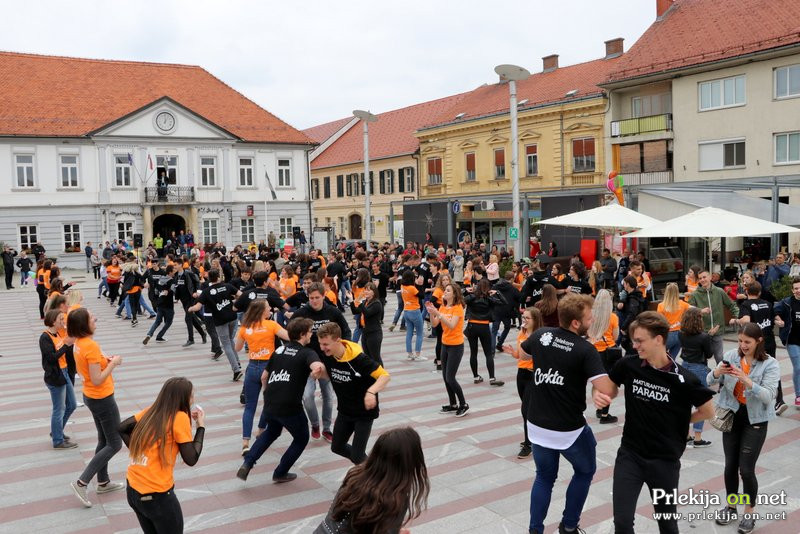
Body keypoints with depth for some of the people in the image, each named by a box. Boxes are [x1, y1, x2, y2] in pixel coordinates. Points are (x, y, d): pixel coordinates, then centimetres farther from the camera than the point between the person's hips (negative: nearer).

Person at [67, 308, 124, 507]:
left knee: (104, 440, 21)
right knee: (114, 444, 3)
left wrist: (105, 361, 4)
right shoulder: (91, 346, -27)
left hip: (91, 397, 9)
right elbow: (97, 380, -26)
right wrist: (113, 363, -17)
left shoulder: (78, 343, 1)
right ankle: (81, 482, 2)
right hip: (102, 399, -9)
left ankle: (103, 482, 32)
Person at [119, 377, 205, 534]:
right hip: (157, 495, -7)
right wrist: (201, 427, -3)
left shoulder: (150, 411, 4)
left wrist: (138, 450, 13)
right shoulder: (180, 418, -15)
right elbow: (191, 459, -12)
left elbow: (122, 428, 15)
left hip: (132, 489, 7)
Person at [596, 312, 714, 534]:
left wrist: (678, 420, 0)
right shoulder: (628, 365, -9)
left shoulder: (682, 379, -16)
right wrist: (599, 395, -12)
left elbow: (708, 411, -2)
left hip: (665, 460, -1)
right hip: (629, 454, 2)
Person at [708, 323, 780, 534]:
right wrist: (717, 372, -25)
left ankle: (749, 514, 18)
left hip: (755, 420, -3)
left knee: (746, 469, -2)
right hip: (732, 416, 3)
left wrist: (747, 381, -35)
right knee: (730, 465, 11)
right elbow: (710, 382, -4)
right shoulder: (731, 356, -4)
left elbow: (768, 396, -22)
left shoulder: (770, 364, -12)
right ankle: (731, 507, 31)